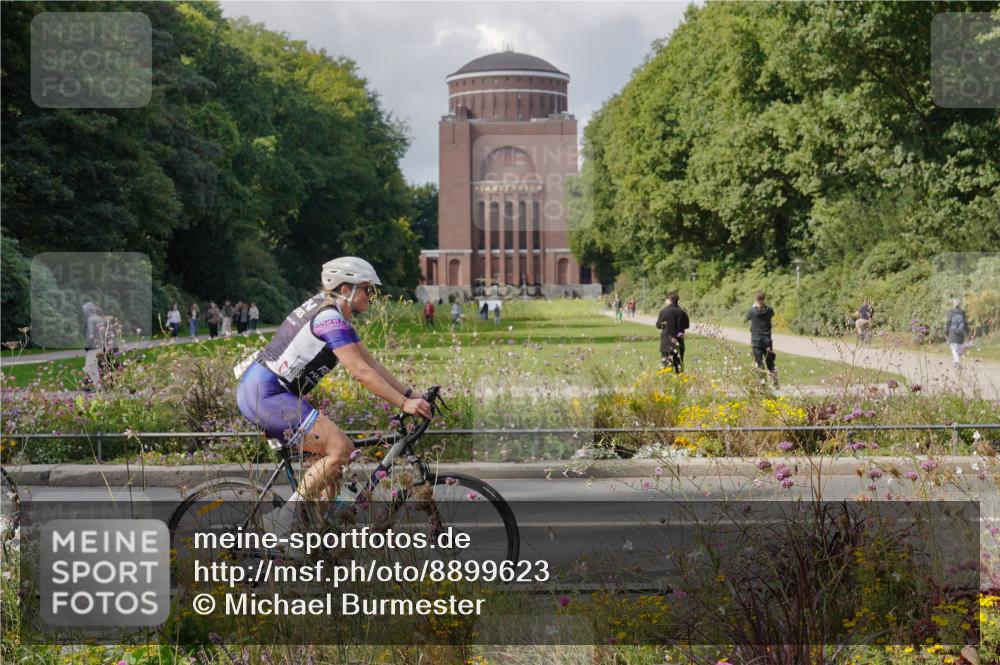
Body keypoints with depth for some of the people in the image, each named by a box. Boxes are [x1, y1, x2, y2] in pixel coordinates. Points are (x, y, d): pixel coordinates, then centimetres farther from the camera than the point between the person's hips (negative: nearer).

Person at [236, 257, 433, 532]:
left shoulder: (332, 312, 16)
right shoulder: (331, 319, -16)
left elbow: (370, 363, 15)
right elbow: (362, 373, -23)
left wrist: (410, 394, 9)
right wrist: (404, 404, -22)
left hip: (259, 391, 11)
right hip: (265, 395, -11)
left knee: (337, 452, 12)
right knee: (341, 449, -17)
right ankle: (282, 519, -13)